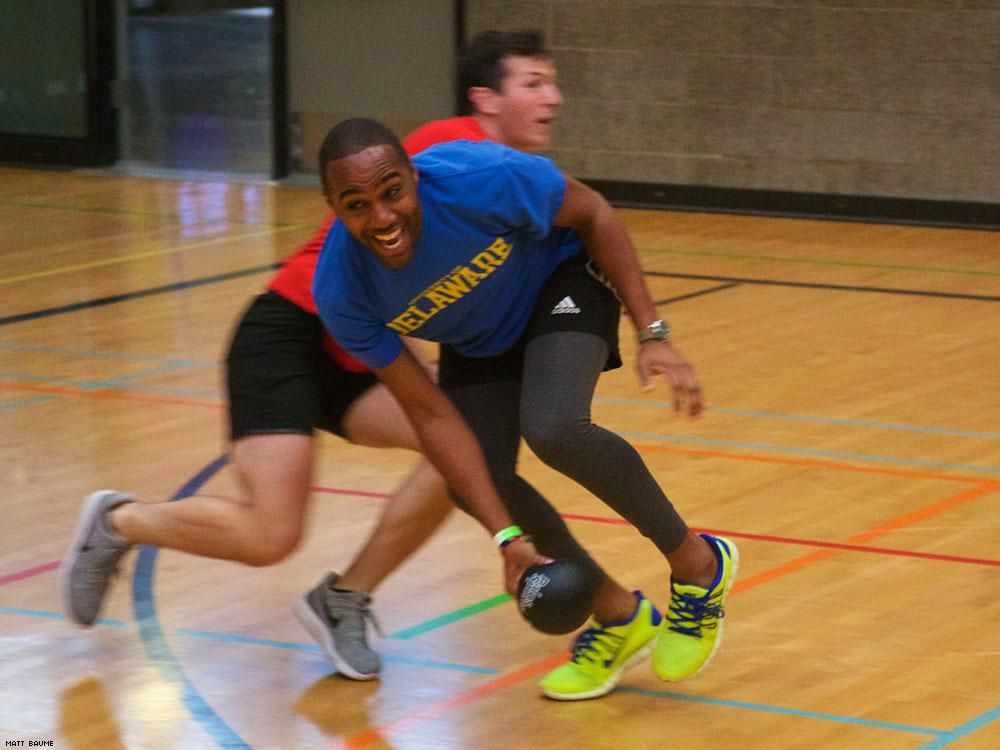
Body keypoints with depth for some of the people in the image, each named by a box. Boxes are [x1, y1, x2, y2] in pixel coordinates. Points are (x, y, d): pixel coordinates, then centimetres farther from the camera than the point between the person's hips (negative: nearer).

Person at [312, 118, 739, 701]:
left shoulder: (479, 179, -38)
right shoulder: (342, 294, -29)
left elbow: (592, 212, -17)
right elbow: (433, 416, -22)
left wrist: (652, 334, -21)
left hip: (560, 280, -4)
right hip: (475, 339, 4)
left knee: (553, 430, -29)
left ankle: (698, 564, -5)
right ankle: (620, 615, 15)